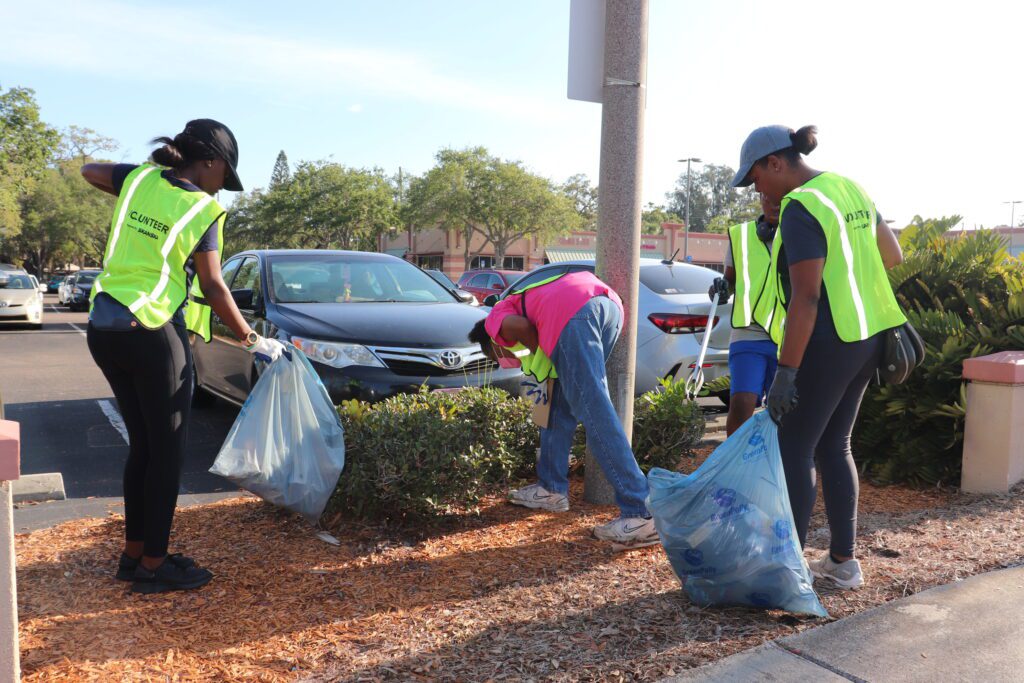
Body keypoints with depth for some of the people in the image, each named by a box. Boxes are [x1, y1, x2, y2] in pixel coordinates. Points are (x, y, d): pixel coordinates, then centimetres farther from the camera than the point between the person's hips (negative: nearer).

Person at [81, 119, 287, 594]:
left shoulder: (140, 179, 7)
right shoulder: (201, 209, -9)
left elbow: (89, 171, 26)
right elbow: (213, 288, -9)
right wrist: (253, 340, -1)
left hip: (103, 327, 7)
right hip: (151, 333, -7)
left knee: (142, 444, 16)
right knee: (168, 451, 3)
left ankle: (134, 553, 24)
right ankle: (153, 566, 10)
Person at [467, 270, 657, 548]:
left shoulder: (495, 319, 23)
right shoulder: (527, 299, 44)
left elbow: (516, 325, -1)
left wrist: (540, 352, 13)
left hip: (573, 311, -8)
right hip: (610, 303, 8)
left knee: (595, 412, -10)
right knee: (561, 404, 20)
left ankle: (641, 515, -13)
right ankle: (552, 488, 27)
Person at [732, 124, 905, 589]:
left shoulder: (801, 208, -17)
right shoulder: (850, 190, 10)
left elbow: (806, 298, -23)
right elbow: (893, 256, 18)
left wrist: (785, 372, -22)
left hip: (825, 344, -9)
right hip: (864, 339, 9)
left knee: (794, 452, 0)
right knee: (834, 447, 16)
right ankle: (843, 561, 24)